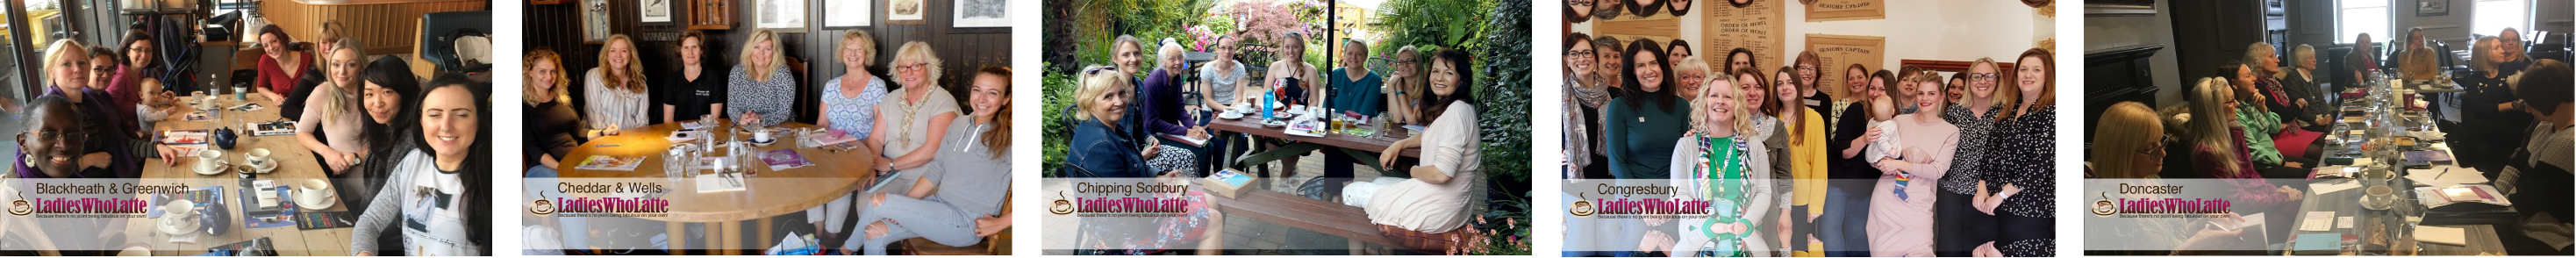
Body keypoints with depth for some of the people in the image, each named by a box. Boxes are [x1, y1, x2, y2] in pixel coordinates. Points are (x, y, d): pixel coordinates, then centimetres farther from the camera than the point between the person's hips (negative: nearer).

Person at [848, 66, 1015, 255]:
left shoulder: (1008, 137, -14)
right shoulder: (959, 125, 9)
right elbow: (937, 169, 12)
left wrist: (1000, 223, -18)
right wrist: (903, 204, -1)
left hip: (967, 224, -7)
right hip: (941, 204, 7)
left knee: (878, 202, -10)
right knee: (874, 235, -6)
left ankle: (845, 251, 15)